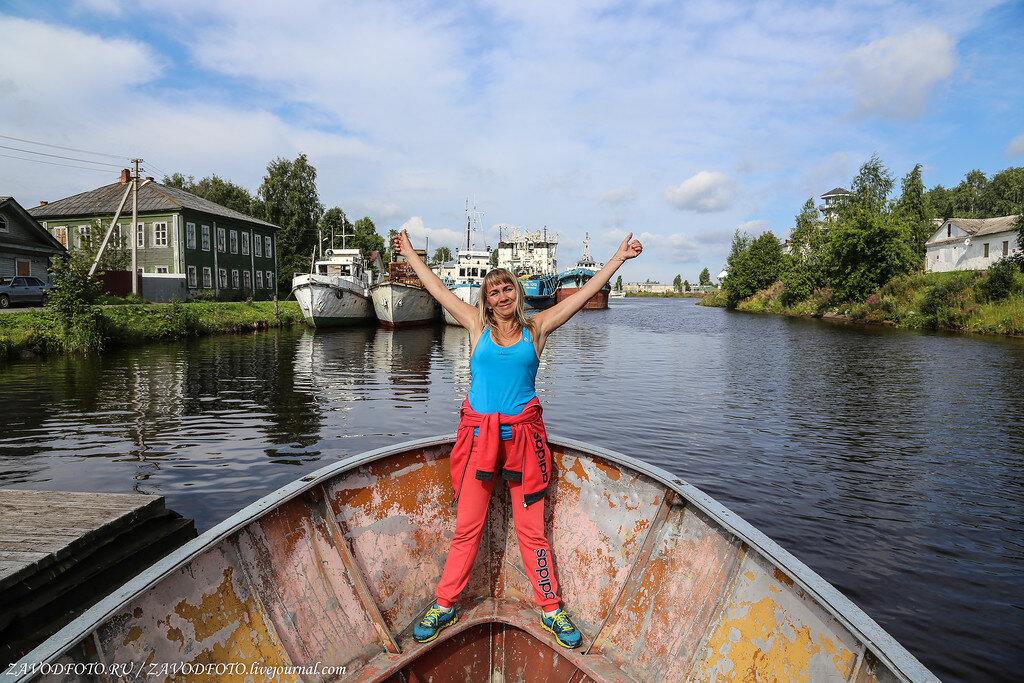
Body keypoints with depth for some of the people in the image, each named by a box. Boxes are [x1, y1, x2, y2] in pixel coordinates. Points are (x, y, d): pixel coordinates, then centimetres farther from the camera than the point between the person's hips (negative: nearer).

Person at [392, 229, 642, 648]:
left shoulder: (536, 329, 5)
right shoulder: (478, 326, 6)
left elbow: (584, 293, 6)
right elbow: (437, 288, 15)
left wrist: (618, 258, 8)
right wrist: (410, 253, 23)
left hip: (522, 434, 0)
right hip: (478, 433, 1)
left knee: (531, 530, 8)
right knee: (466, 528, 8)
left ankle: (550, 609, 25)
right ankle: (445, 607, 26)